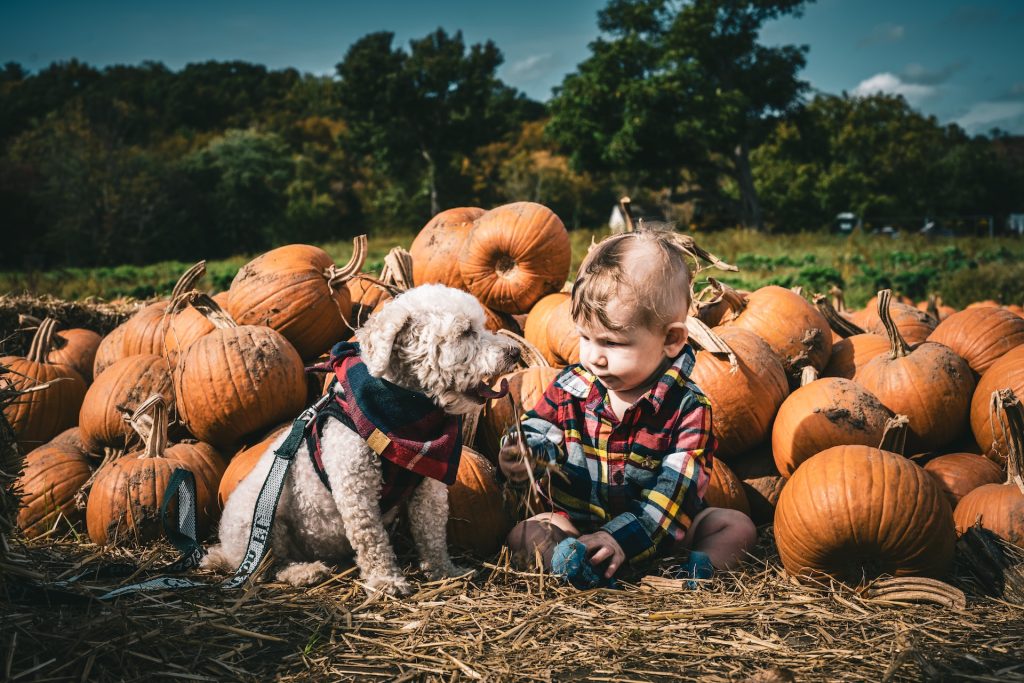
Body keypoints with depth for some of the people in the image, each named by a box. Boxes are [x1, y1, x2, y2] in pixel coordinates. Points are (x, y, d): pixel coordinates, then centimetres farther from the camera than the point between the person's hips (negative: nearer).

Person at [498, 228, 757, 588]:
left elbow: (675, 491, -19)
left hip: (654, 528, -1)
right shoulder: (570, 386, -4)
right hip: (576, 521, 1)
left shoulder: (688, 408, -13)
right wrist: (522, 459, -26)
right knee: (522, 536, -22)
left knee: (739, 526, -15)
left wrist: (623, 537, -32)